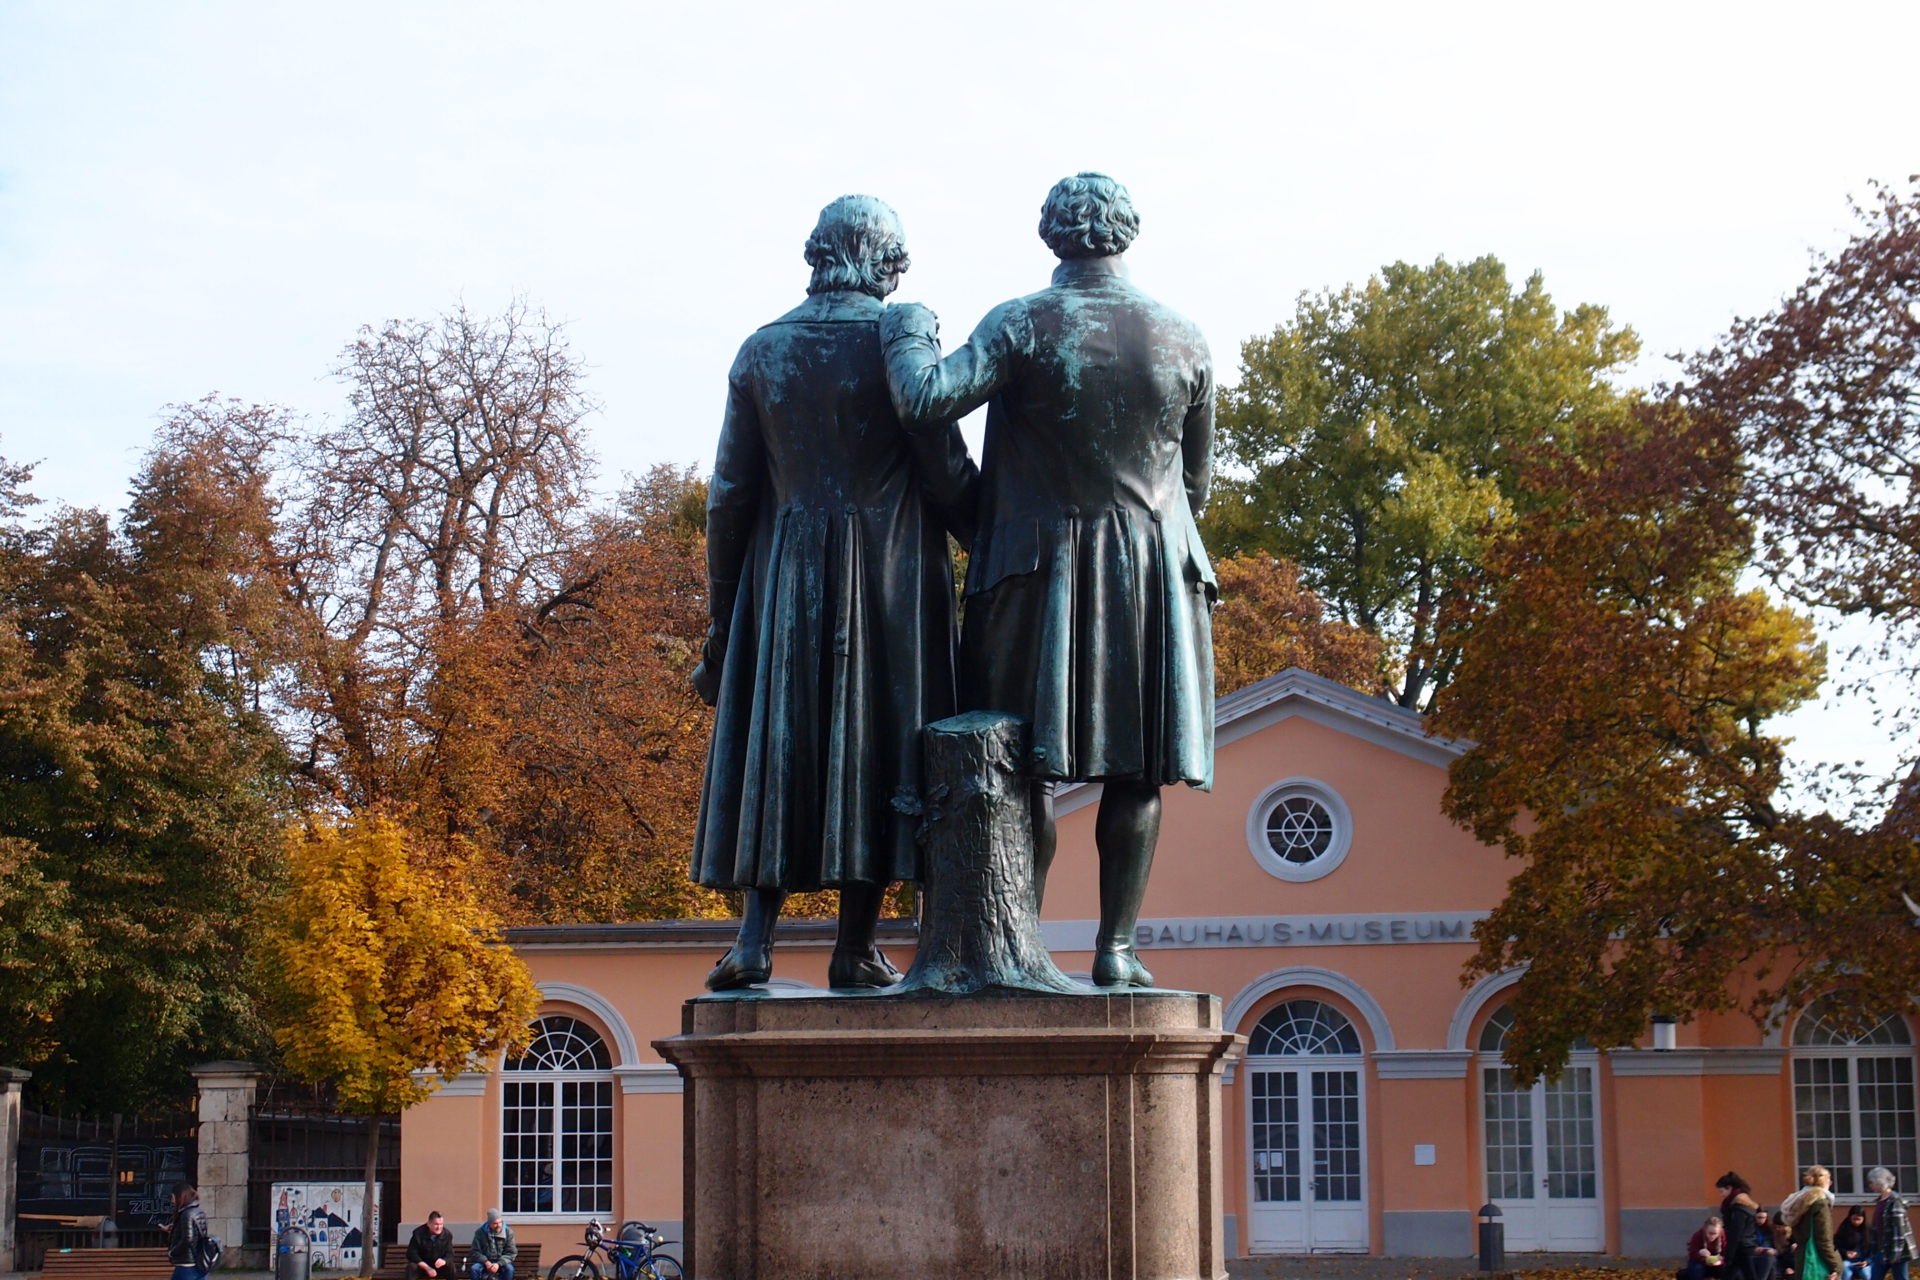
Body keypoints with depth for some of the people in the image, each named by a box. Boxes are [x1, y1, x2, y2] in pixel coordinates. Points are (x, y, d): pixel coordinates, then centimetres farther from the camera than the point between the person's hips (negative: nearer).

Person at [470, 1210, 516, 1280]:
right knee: (474, 1268, -30)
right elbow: (474, 1252, -5)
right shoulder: (480, 1233, -8)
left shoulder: (508, 1232, -8)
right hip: (485, 1262, 0)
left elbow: (512, 1253, -9)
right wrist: (486, 1262, -23)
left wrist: (498, 1264, -25)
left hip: (501, 1262, 0)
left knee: (509, 1268, -33)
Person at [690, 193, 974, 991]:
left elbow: (729, 495, 5)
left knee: (776, 740, 7)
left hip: (785, 571, 3)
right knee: (876, 742, 2)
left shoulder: (762, 350, 5)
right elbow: (948, 481, -7)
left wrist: (720, 617, 11)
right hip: (891, 568, -3)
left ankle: (755, 938, 0)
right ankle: (855, 947, 1)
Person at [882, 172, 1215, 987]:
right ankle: (1115, 948, 2)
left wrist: (907, 332, 3)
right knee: (1135, 773, 4)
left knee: (1030, 770, 2)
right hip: (1155, 567, 2)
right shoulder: (1183, 340, 4)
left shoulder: (1022, 325, -6)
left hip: (1039, 566, -2)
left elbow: (925, 402, -16)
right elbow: (1197, 477, 13)